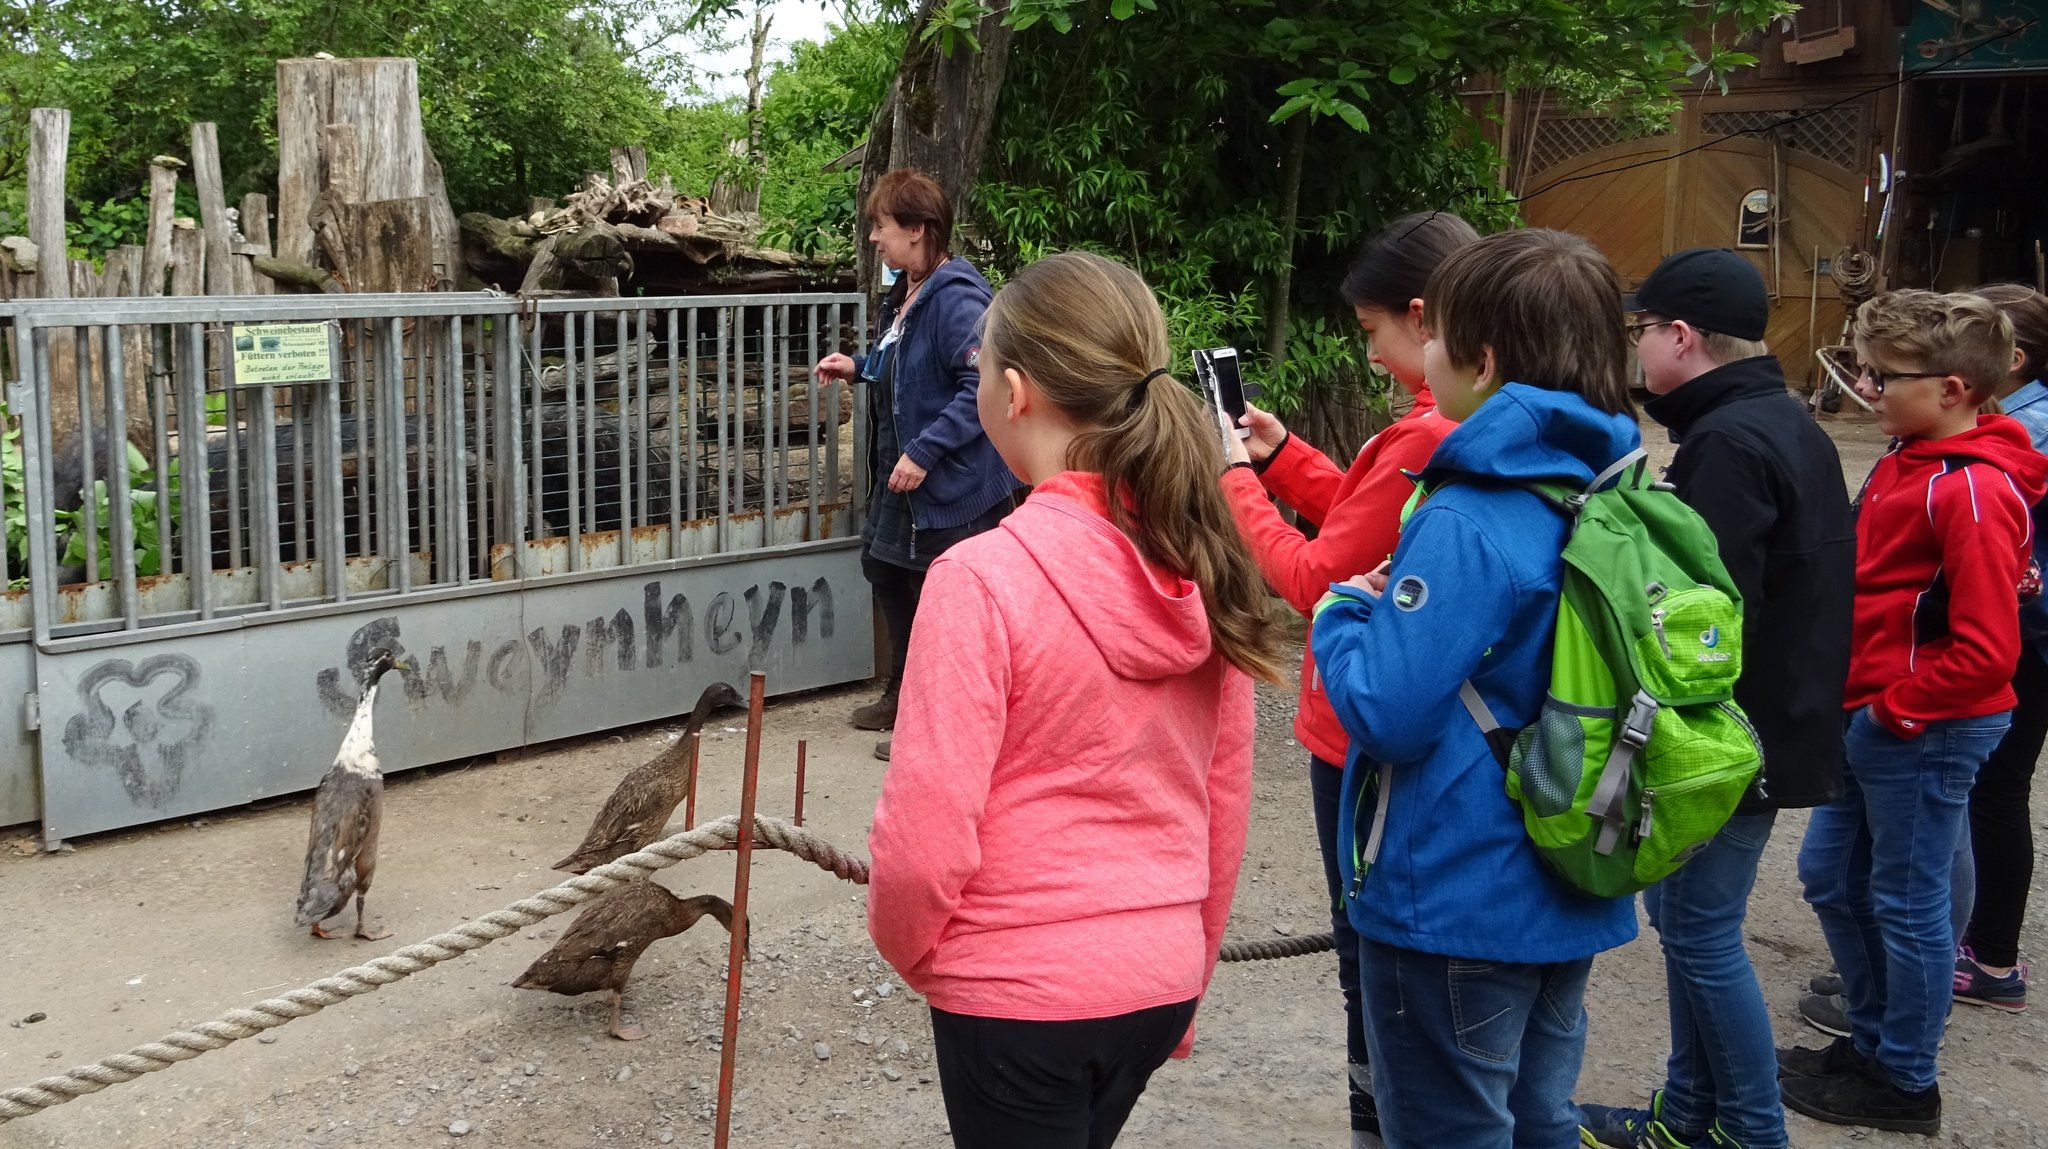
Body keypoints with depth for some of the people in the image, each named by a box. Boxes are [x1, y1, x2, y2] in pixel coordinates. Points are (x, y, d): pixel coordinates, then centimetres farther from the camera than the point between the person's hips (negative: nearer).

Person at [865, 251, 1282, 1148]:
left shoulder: (984, 577, -20)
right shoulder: (1201, 570, -2)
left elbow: (925, 835, -19)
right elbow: (1226, 806, 6)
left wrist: (904, 945, 2)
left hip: (1018, 991, -6)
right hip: (1159, 978, 6)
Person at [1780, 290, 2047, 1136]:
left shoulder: (1974, 490, -21)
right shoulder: (1908, 461, 7)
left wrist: (1894, 708, -16)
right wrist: (1857, 700, 9)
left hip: (1923, 730, -9)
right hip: (1872, 718, 9)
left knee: (1906, 903, 5)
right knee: (1831, 876, 19)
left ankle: (1905, 1084, 22)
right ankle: (1871, 1042, 36)